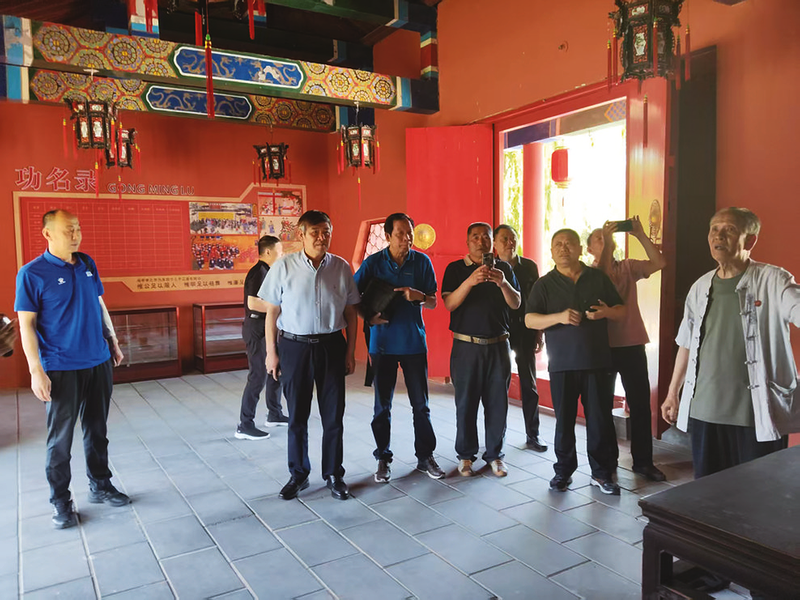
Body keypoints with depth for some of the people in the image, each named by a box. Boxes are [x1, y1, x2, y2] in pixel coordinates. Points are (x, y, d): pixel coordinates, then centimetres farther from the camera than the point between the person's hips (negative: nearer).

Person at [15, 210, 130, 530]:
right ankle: (61, 501, 20)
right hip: (61, 369, -5)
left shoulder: (87, 264, 7)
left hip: (99, 362, 5)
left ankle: (100, 486, 29)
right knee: (60, 437, 5)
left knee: (97, 430, 15)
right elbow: (26, 324, -11)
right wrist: (36, 371, -15)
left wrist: (113, 342, 16)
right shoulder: (32, 273, -10)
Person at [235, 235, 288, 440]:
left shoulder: (266, 271, 14)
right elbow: (253, 303, -27)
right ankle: (245, 426, 0)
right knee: (258, 376, -7)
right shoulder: (259, 272, -17)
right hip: (257, 329, -10)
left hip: (267, 328, 10)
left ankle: (274, 415, 30)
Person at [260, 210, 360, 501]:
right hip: (294, 346, -1)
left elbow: (350, 312, 5)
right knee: (297, 415, 10)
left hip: (331, 345, 1)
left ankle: (334, 475, 24)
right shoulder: (284, 267, -4)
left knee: (333, 415, 7)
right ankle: (298, 474, 28)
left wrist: (350, 351, 3)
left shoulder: (341, 267, 0)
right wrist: (271, 353, -1)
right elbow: (272, 312, 0)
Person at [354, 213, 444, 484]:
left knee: (421, 405, 7)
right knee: (382, 406, 8)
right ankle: (383, 459, 22)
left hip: (414, 342, 1)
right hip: (382, 343, 0)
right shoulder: (373, 263, -2)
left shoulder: (422, 261, 1)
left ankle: (425, 456, 22)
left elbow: (433, 302, 4)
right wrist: (369, 317, -15)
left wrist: (419, 296, -17)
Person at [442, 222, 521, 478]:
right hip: (466, 346, -2)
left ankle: (494, 454, 21)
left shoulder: (503, 268, 8)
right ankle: (466, 455, 18)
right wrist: (470, 281, -26)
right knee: (466, 402, 3)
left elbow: (516, 303, 0)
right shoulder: (456, 269, 2)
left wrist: (503, 283, -19)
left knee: (497, 401, 6)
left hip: (498, 344, 2)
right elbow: (449, 304, -10)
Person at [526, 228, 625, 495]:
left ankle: (602, 472, 20)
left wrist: (607, 312, -11)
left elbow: (621, 311, 12)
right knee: (564, 420, 7)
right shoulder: (544, 284, 4)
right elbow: (529, 320, -5)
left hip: (597, 362, 1)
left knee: (600, 418, 5)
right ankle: (563, 470, 22)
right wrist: (559, 317, -21)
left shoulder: (599, 277, 8)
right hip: (562, 363, -1)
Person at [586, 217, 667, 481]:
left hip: (633, 344, 3)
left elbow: (659, 263, -6)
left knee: (641, 404, 6)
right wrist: (607, 241, -24)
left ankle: (643, 461, 19)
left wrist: (640, 234, -13)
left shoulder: (628, 267, 8)